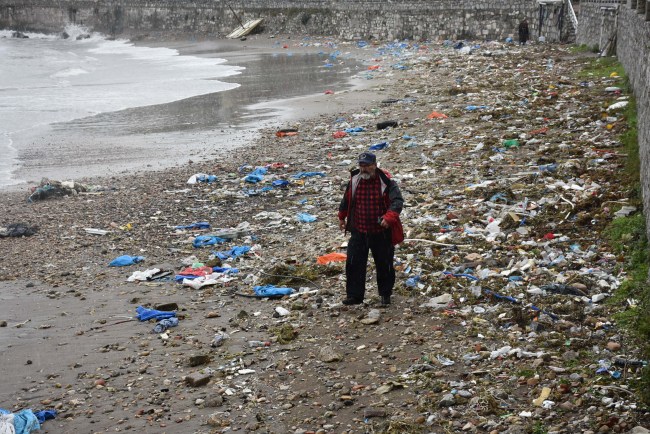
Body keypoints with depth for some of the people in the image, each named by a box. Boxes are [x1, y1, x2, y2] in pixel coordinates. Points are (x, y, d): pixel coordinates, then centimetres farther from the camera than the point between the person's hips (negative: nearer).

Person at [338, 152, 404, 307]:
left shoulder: (386, 182, -14)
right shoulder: (354, 180, 0)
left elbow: (397, 201, -22)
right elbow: (346, 199, 17)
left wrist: (389, 217, -37)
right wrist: (342, 217, 26)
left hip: (381, 232, -3)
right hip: (358, 231, 3)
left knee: (384, 265, 9)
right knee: (354, 263, -1)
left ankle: (385, 295, 27)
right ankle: (354, 295, 9)